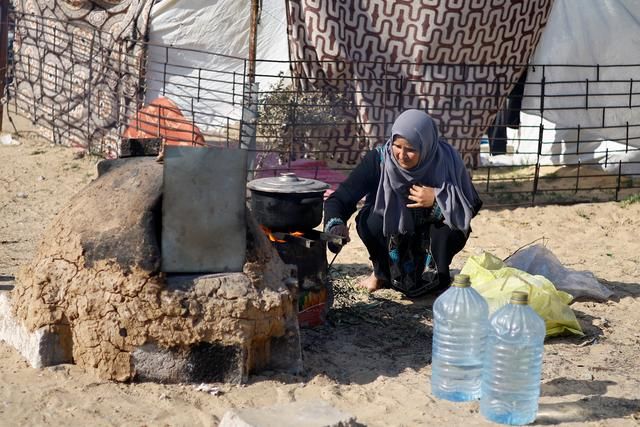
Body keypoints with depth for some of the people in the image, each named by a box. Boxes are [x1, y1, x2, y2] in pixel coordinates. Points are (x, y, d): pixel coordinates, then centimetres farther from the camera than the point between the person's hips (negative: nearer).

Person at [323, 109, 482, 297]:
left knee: (452, 229, -30)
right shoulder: (378, 160, -26)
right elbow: (340, 197, -29)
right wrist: (335, 224, -50)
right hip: (390, 235, 0)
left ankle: (436, 278, 2)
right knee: (370, 222, -30)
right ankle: (382, 273, 1)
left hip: (429, 239, 0)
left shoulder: (447, 160, -24)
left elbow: (472, 206, -17)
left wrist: (437, 199, -34)